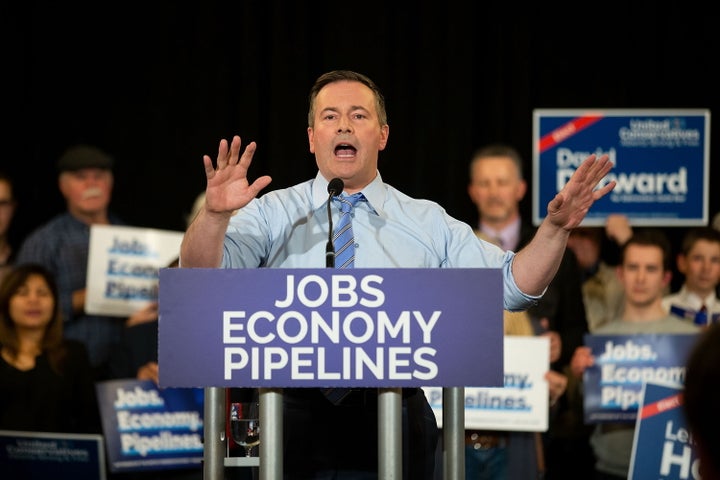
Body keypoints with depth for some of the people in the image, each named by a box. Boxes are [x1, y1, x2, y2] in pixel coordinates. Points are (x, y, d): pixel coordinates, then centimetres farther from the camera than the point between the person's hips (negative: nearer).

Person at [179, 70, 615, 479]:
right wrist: (215, 214, -28)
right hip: (297, 420, -1)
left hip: (396, 425, 1)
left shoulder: (428, 223, 11)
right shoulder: (272, 215, 6)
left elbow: (511, 285, 6)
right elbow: (201, 273, -8)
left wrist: (555, 228, -11)